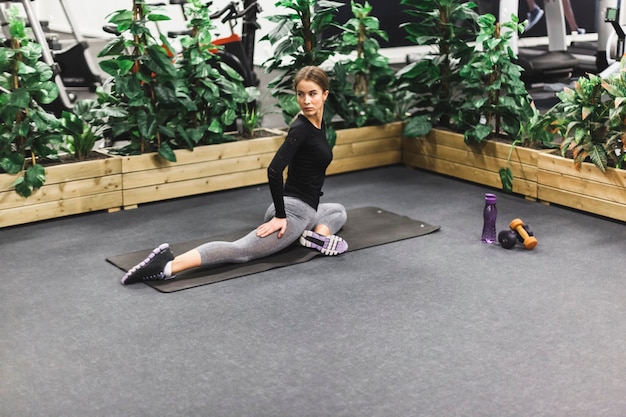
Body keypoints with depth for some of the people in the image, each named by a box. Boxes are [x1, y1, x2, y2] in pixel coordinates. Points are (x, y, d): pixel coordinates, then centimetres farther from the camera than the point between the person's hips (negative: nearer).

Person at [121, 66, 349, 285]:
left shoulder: (318, 123, 10)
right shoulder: (301, 129, -16)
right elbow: (274, 171, -29)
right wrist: (280, 216, -23)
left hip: (305, 208, 9)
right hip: (294, 211, -9)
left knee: (338, 211, 33)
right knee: (240, 250, -25)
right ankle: (169, 266, -42)